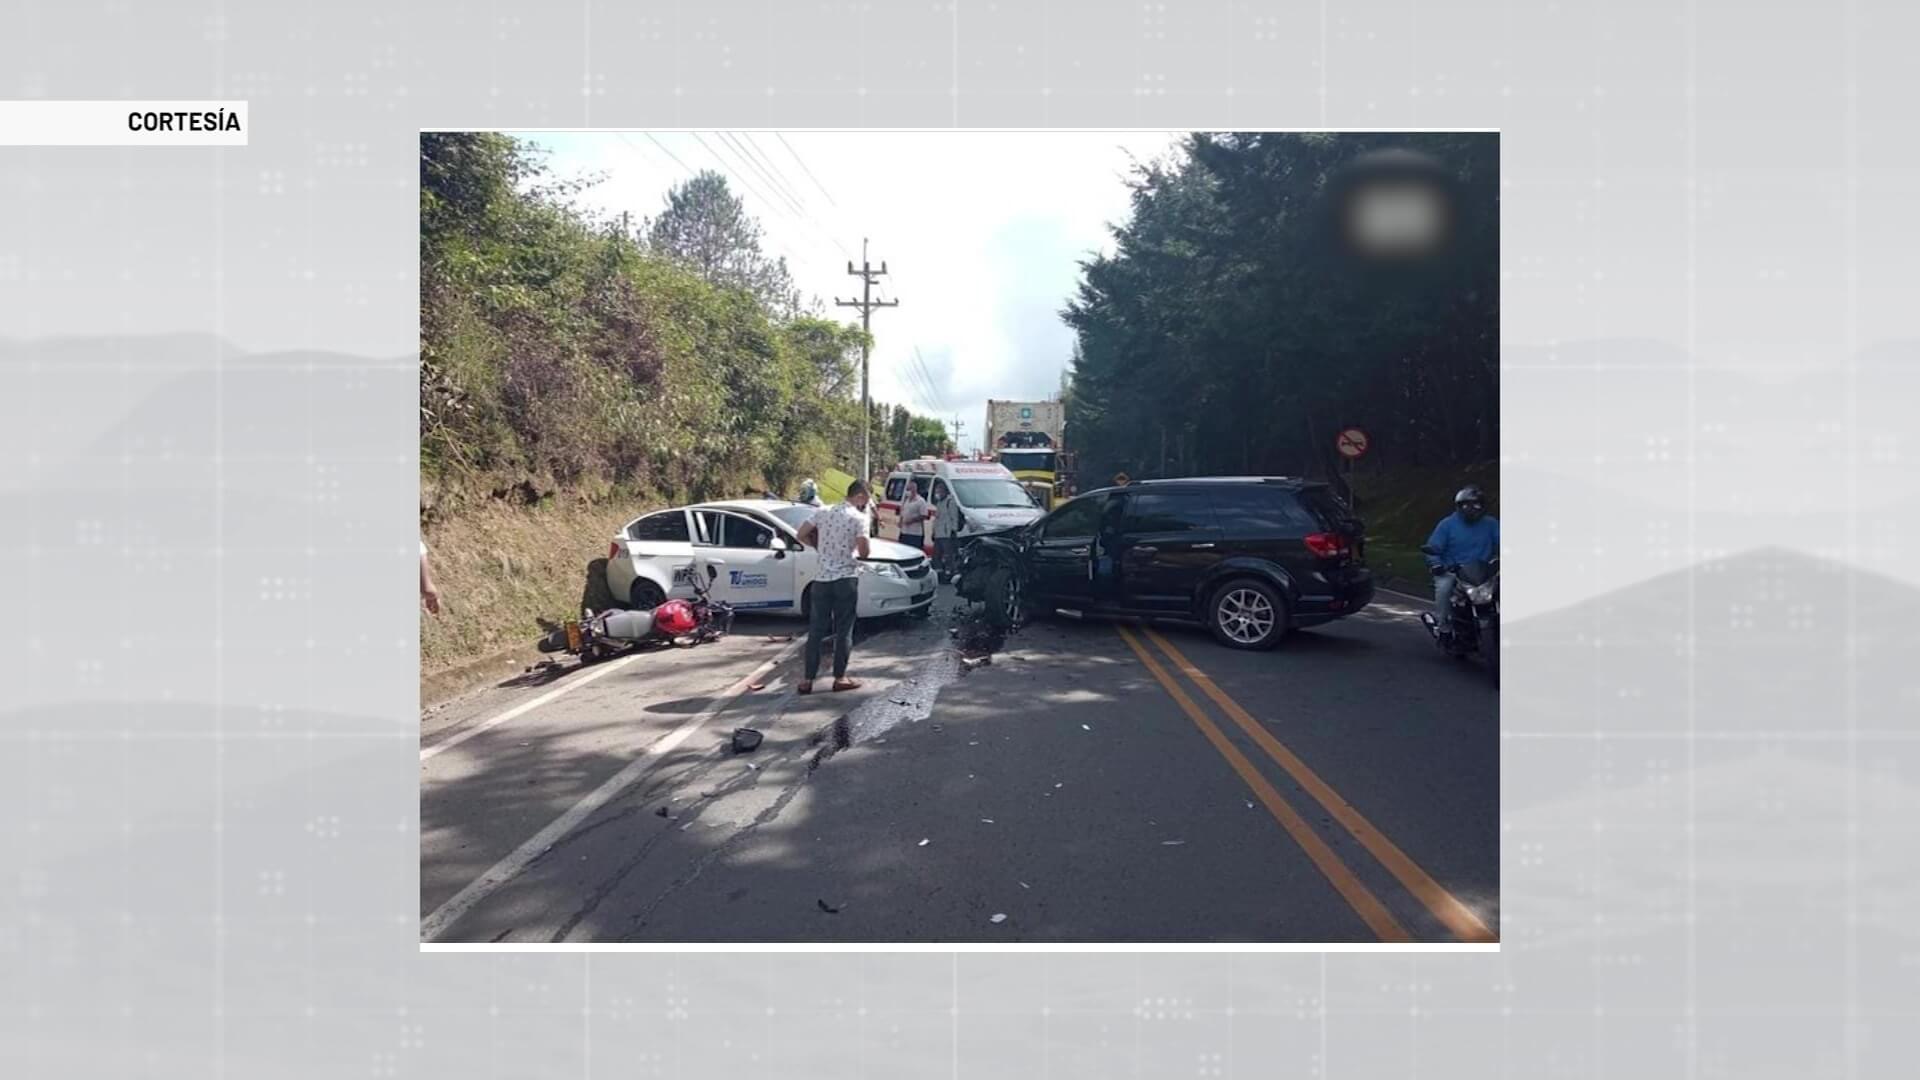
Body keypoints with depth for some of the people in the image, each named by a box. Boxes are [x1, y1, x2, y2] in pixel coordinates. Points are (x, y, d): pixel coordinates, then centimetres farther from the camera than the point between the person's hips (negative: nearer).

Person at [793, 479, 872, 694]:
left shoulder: (824, 512, 6)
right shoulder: (859, 518, -8)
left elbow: (802, 535, 6)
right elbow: (863, 551, -14)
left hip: (821, 579, 4)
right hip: (846, 580, -4)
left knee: (816, 631, 7)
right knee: (843, 631, 5)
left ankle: (807, 680, 8)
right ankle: (840, 677, 9)